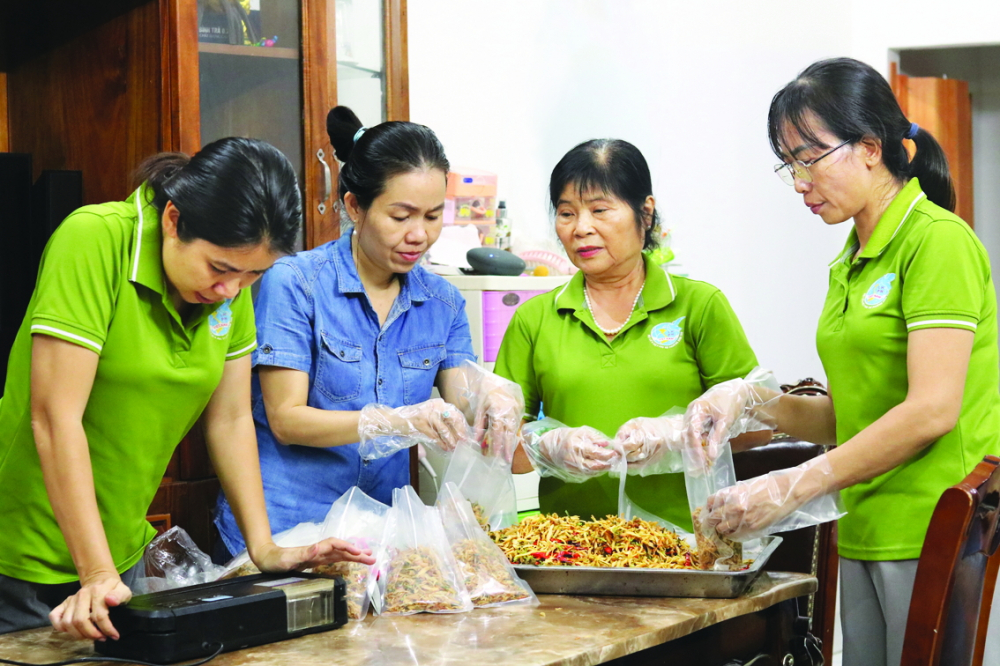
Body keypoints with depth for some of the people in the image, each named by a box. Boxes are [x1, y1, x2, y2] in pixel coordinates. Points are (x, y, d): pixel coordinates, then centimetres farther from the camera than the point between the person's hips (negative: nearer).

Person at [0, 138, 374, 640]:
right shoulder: (93, 241, -20)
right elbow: (55, 417, -23)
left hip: (125, 551, 6)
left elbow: (231, 420, 6)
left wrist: (264, 549, 0)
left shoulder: (231, 280, -1)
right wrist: (96, 574, -25)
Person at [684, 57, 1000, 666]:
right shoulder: (850, 266, 16)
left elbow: (932, 410, -19)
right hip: (866, 535, 8)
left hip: (932, 531, -8)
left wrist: (791, 488, -19)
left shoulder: (937, 240, -10)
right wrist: (750, 400, 1)